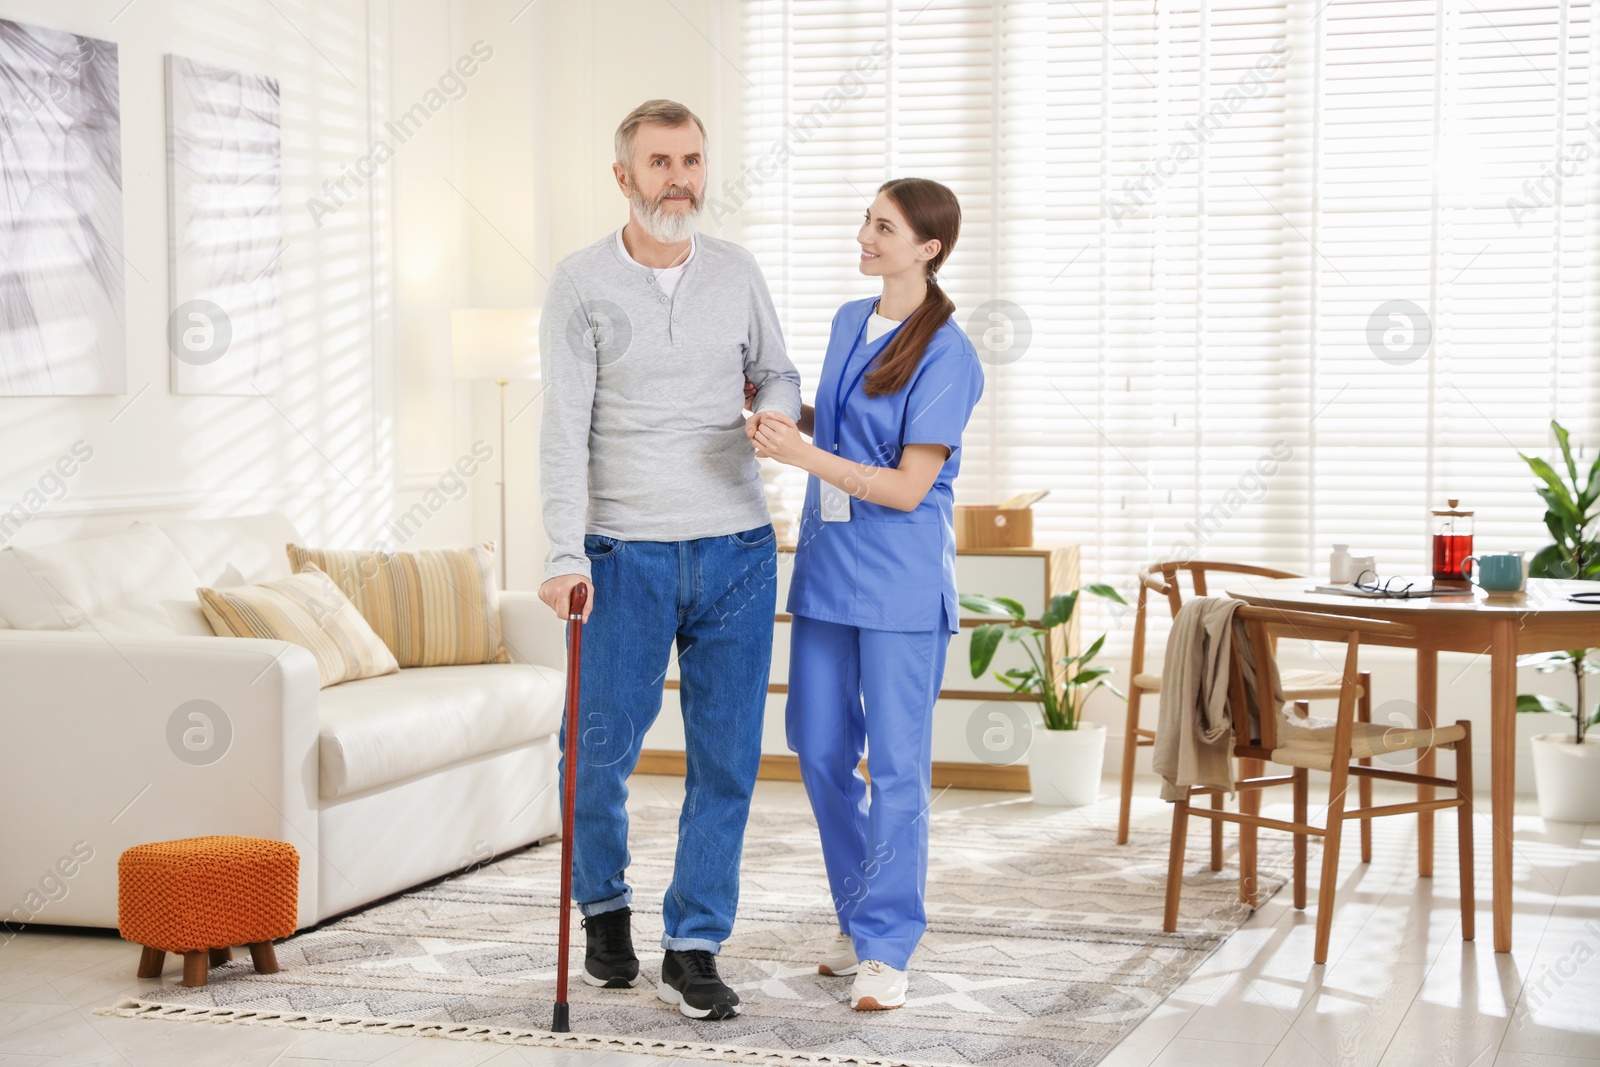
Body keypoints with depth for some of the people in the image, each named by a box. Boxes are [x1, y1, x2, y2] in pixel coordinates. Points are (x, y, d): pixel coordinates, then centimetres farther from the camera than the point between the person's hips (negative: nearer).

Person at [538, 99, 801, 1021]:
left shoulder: (737, 272, 7)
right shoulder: (581, 284, -3)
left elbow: (777, 372, 19)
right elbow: (565, 430, -8)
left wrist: (777, 410, -6)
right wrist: (566, 554, -17)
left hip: (737, 553, 3)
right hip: (628, 555, -2)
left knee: (726, 757, 3)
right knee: (599, 752, 3)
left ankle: (694, 948, 13)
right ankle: (606, 908, 31)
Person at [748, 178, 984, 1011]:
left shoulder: (948, 356, -14)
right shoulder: (850, 322, 9)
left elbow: (908, 487, -18)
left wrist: (805, 456, -27)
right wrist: (782, 415, 6)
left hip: (901, 583, -7)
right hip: (827, 565, 7)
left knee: (897, 764, -1)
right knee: (821, 752, 11)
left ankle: (886, 948, 7)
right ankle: (861, 916, 27)